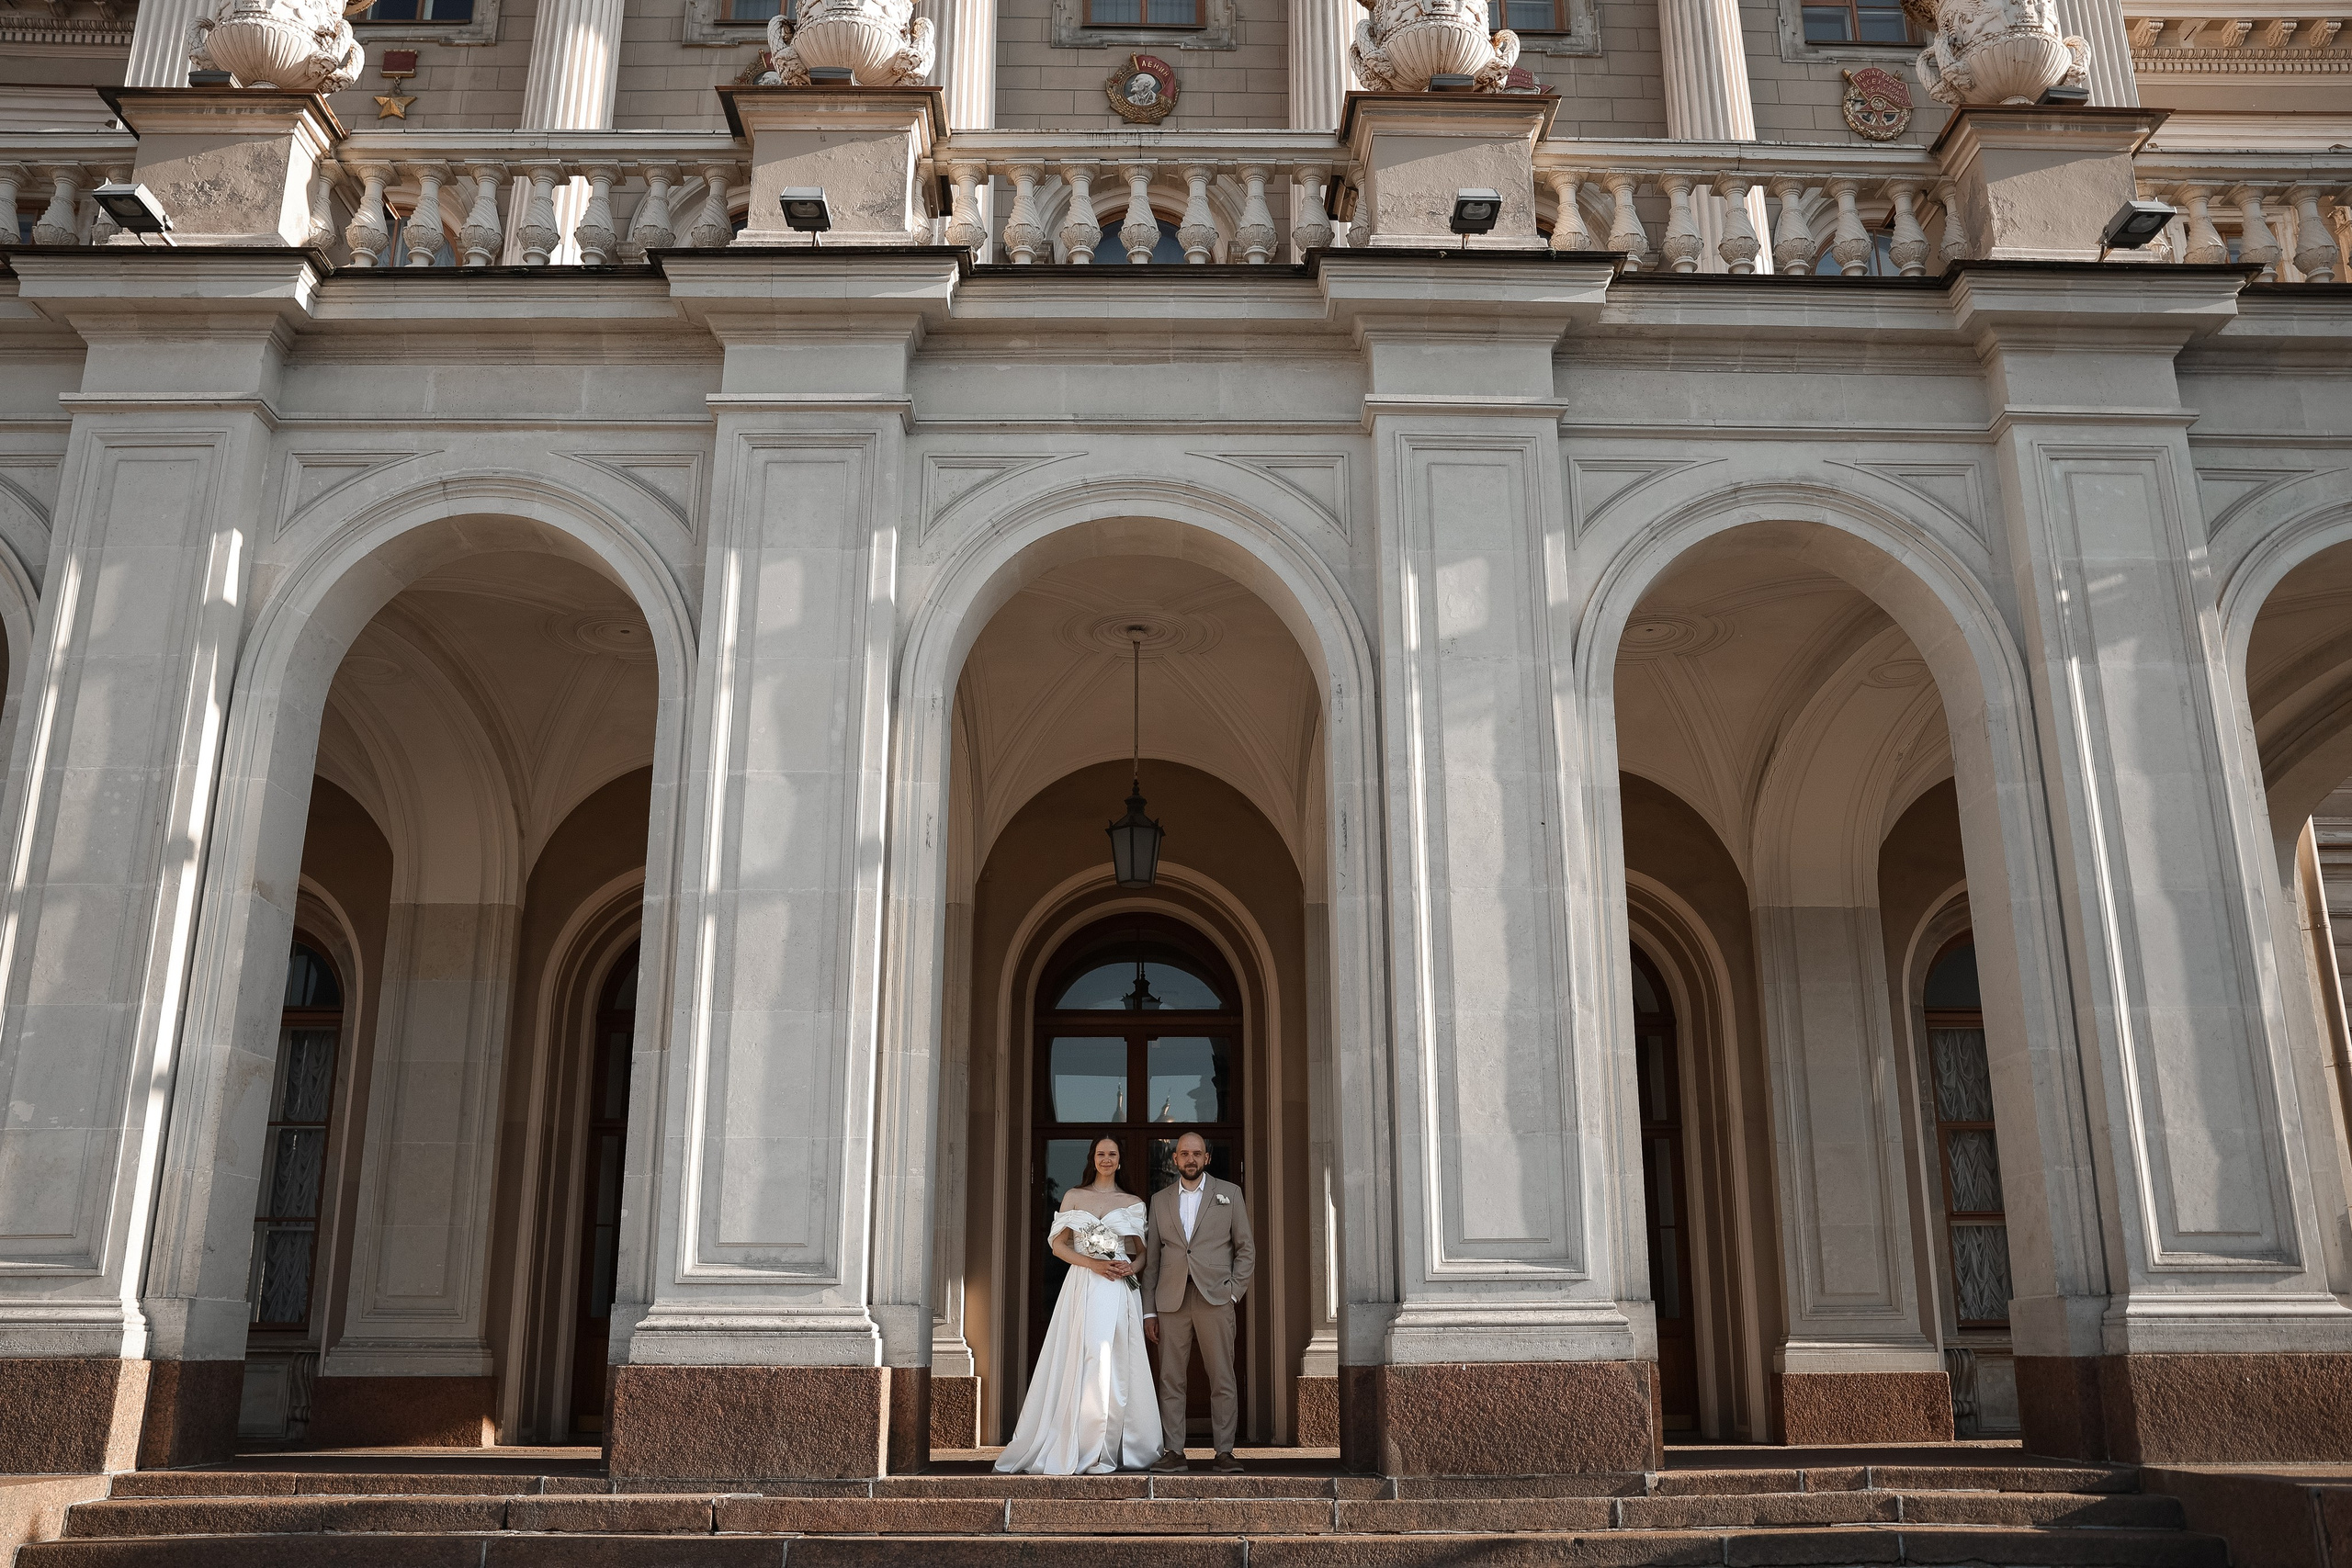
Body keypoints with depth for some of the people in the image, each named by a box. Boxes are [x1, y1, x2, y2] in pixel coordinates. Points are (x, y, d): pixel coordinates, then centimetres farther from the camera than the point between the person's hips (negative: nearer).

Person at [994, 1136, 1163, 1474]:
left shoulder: (1133, 1203, 14)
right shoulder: (1074, 1197, 11)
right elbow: (1058, 1244, 5)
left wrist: (1132, 1266, -9)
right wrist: (1093, 1264, -9)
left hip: (1120, 1290, 1)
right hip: (1082, 1289, -1)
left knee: (1117, 1366, -4)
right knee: (1080, 1363, -7)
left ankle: (1108, 1451, 2)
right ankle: (1078, 1450, -2)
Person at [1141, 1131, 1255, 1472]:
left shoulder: (1229, 1194, 10)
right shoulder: (1160, 1200, 14)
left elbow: (1246, 1248, 9)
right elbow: (1151, 1258, 13)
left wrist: (1234, 1290, -3)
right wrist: (1148, 1310, 7)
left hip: (1215, 1299, -2)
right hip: (1171, 1300, 2)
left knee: (1222, 1380, -2)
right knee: (1171, 1380, 1)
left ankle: (1224, 1452, 3)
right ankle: (1174, 1451, 6)